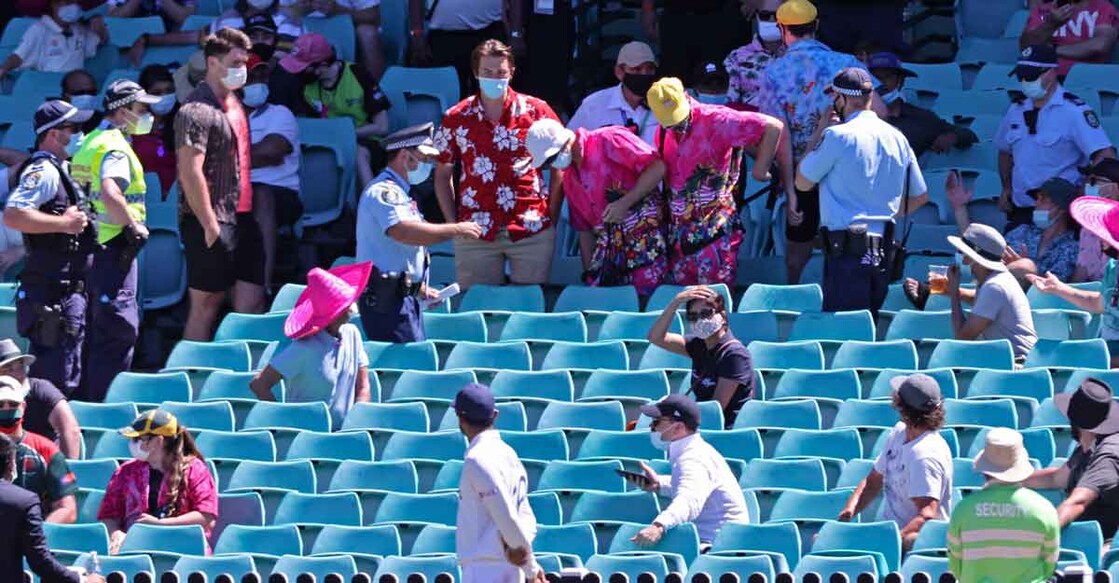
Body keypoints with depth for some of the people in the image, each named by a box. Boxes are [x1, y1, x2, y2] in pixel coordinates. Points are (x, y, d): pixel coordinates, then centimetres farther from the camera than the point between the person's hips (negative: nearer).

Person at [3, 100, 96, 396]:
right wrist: (64, 223, -23)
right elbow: (13, 215, -28)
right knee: (58, 381, -12)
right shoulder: (43, 171, -15)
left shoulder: (58, 169, 17)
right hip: (53, 291, -11)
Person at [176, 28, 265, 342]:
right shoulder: (197, 111, -14)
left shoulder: (235, 104, 15)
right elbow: (190, 173, -20)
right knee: (206, 304, -2)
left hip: (242, 218, 9)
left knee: (251, 303, 6)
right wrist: (210, 226, -20)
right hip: (214, 221, -9)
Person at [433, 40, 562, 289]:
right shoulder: (456, 119, 5)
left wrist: (551, 217, 2)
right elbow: (442, 176, 12)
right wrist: (453, 225, 3)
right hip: (475, 232, 1)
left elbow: (560, 167, 8)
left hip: (532, 231, -1)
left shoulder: (536, 111, 2)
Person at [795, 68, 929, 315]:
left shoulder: (838, 136, -10)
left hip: (847, 249, -7)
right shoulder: (897, 138, 11)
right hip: (883, 249, 7)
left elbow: (803, 182, 1)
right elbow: (920, 196, 19)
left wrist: (819, 134, 9)